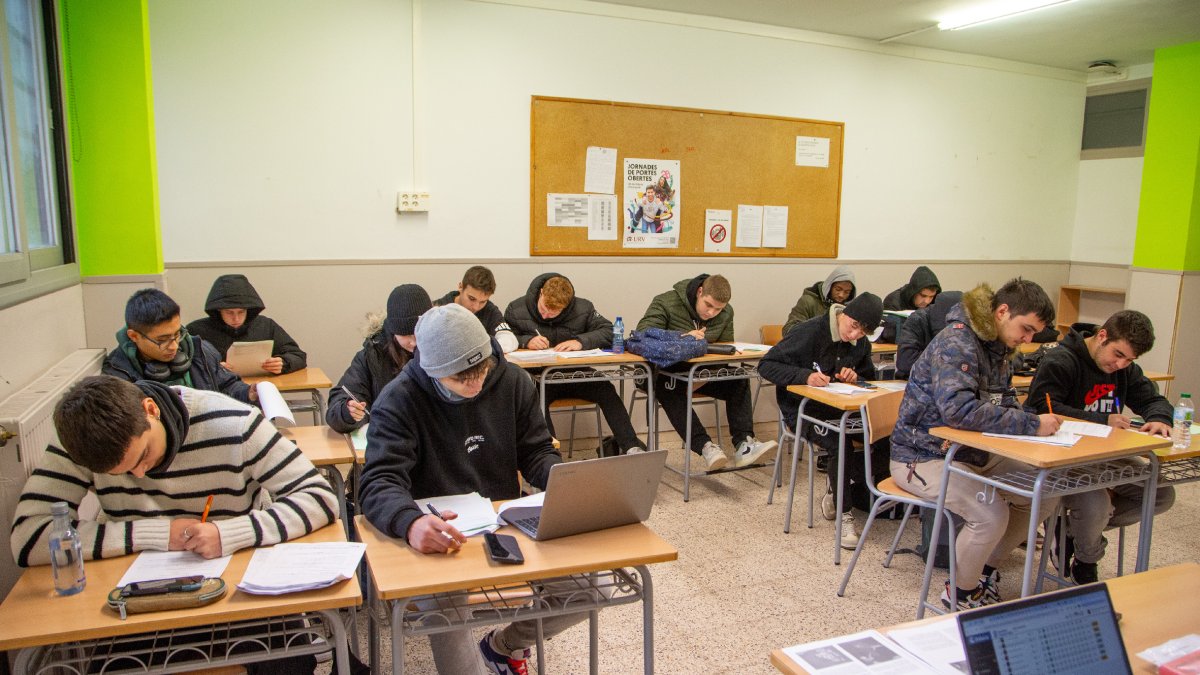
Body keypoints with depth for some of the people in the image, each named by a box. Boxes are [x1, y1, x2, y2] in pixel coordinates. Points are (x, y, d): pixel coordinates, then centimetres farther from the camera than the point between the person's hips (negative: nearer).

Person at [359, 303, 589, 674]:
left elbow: (536, 452, 6)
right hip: (437, 539, -4)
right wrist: (410, 523, -46)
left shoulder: (513, 382, -1)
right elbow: (379, 483, -22)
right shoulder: (399, 400, -13)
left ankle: (503, 645, 17)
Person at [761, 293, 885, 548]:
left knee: (883, 439, -18)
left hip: (839, 407, 7)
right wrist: (805, 375, -31)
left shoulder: (861, 344, 6)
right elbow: (767, 365, -16)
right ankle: (844, 516, -14)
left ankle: (838, 489, 5)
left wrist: (855, 377, -6)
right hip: (802, 409, -6)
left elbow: (869, 378, 19)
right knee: (840, 445, -33)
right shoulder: (810, 332, -15)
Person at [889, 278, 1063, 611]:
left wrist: (1032, 418, -7)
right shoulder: (955, 343, -23)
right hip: (924, 456, -10)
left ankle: (985, 568, 19)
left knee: (1045, 494, 3)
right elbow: (958, 409, -36)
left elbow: (1004, 399, 16)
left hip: (971, 452, 10)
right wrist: (1031, 424, -31)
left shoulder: (996, 346, 8)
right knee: (992, 514, -26)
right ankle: (960, 594, 1)